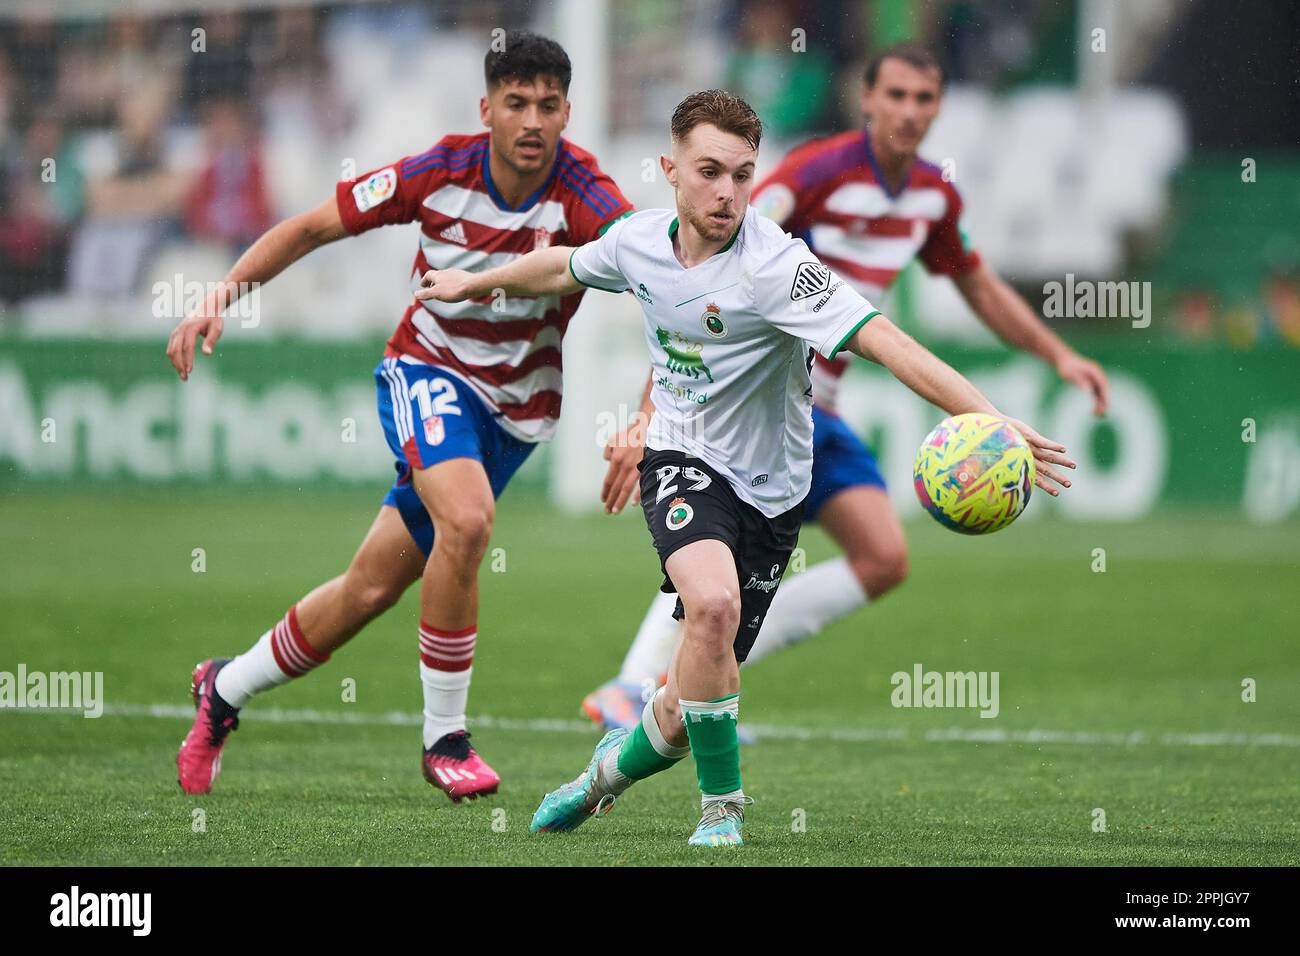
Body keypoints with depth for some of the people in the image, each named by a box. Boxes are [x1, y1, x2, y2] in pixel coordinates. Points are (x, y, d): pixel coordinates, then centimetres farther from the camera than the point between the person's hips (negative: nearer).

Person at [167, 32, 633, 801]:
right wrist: (225, 295, -13)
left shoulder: (581, 192, -20)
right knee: (467, 518, -31)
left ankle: (227, 688, 32)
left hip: (515, 410, 2)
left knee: (373, 588, 7)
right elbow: (313, 226, -3)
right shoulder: (440, 174, -15)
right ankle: (445, 737, -14)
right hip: (428, 369, -2)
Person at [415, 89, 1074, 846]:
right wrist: (473, 282, 33)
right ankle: (721, 810, -14)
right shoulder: (639, 240, -7)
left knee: (691, 715, 3)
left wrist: (990, 418, -50)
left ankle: (617, 764, 40)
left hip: (769, 491, -1)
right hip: (683, 461, 1)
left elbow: (886, 342, -36)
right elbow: (565, 269, 18)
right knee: (712, 601, -32)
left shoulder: (775, 267, -24)